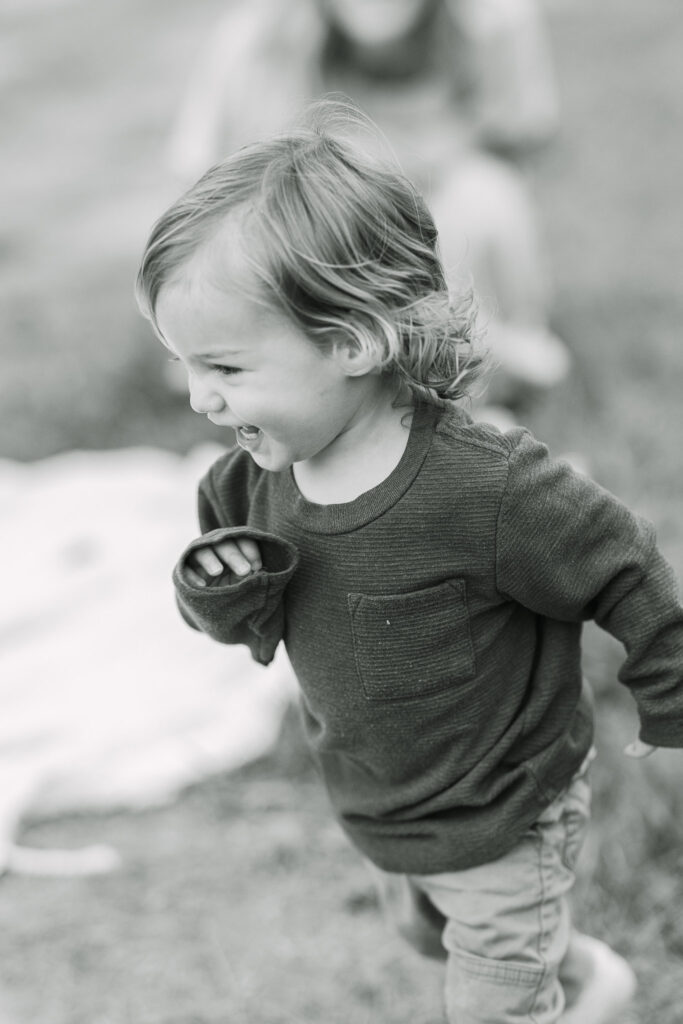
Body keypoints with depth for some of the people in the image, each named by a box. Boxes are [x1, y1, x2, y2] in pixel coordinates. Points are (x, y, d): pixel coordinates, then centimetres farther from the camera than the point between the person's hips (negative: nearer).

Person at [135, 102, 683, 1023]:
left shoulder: (488, 490, -36)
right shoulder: (252, 482, -15)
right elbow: (243, 621, 1)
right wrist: (220, 597, -23)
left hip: (503, 824, -7)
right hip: (373, 812, 7)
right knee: (428, 934, 32)